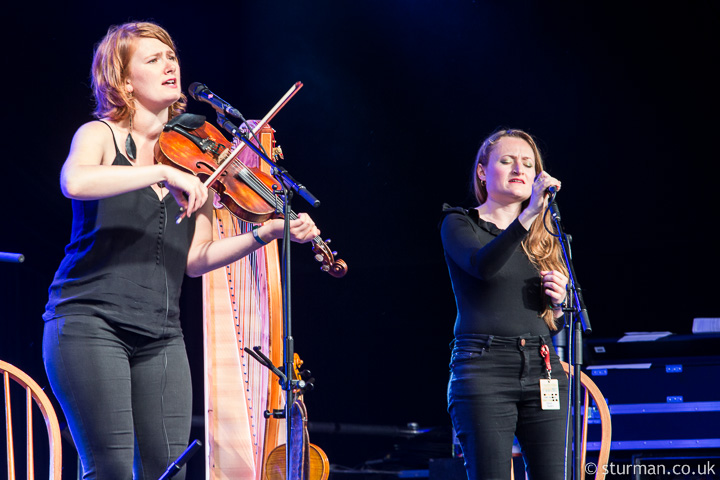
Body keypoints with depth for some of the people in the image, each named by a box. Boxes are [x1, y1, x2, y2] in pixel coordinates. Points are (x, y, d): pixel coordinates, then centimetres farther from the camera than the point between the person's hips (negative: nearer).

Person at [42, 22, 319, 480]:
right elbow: (76, 182, -24)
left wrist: (265, 234, -3)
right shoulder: (101, 136, 1)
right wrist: (163, 172, -28)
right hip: (89, 322, -5)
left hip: (161, 335, 5)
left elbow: (195, 258, 9)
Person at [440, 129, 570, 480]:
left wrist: (558, 300, 1)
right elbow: (483, 265, -19)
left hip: (543, 372, 5)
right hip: (484, 370, -5)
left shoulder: (543, 239, 19)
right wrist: (528, 215, -30)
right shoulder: (459, 224, 4)